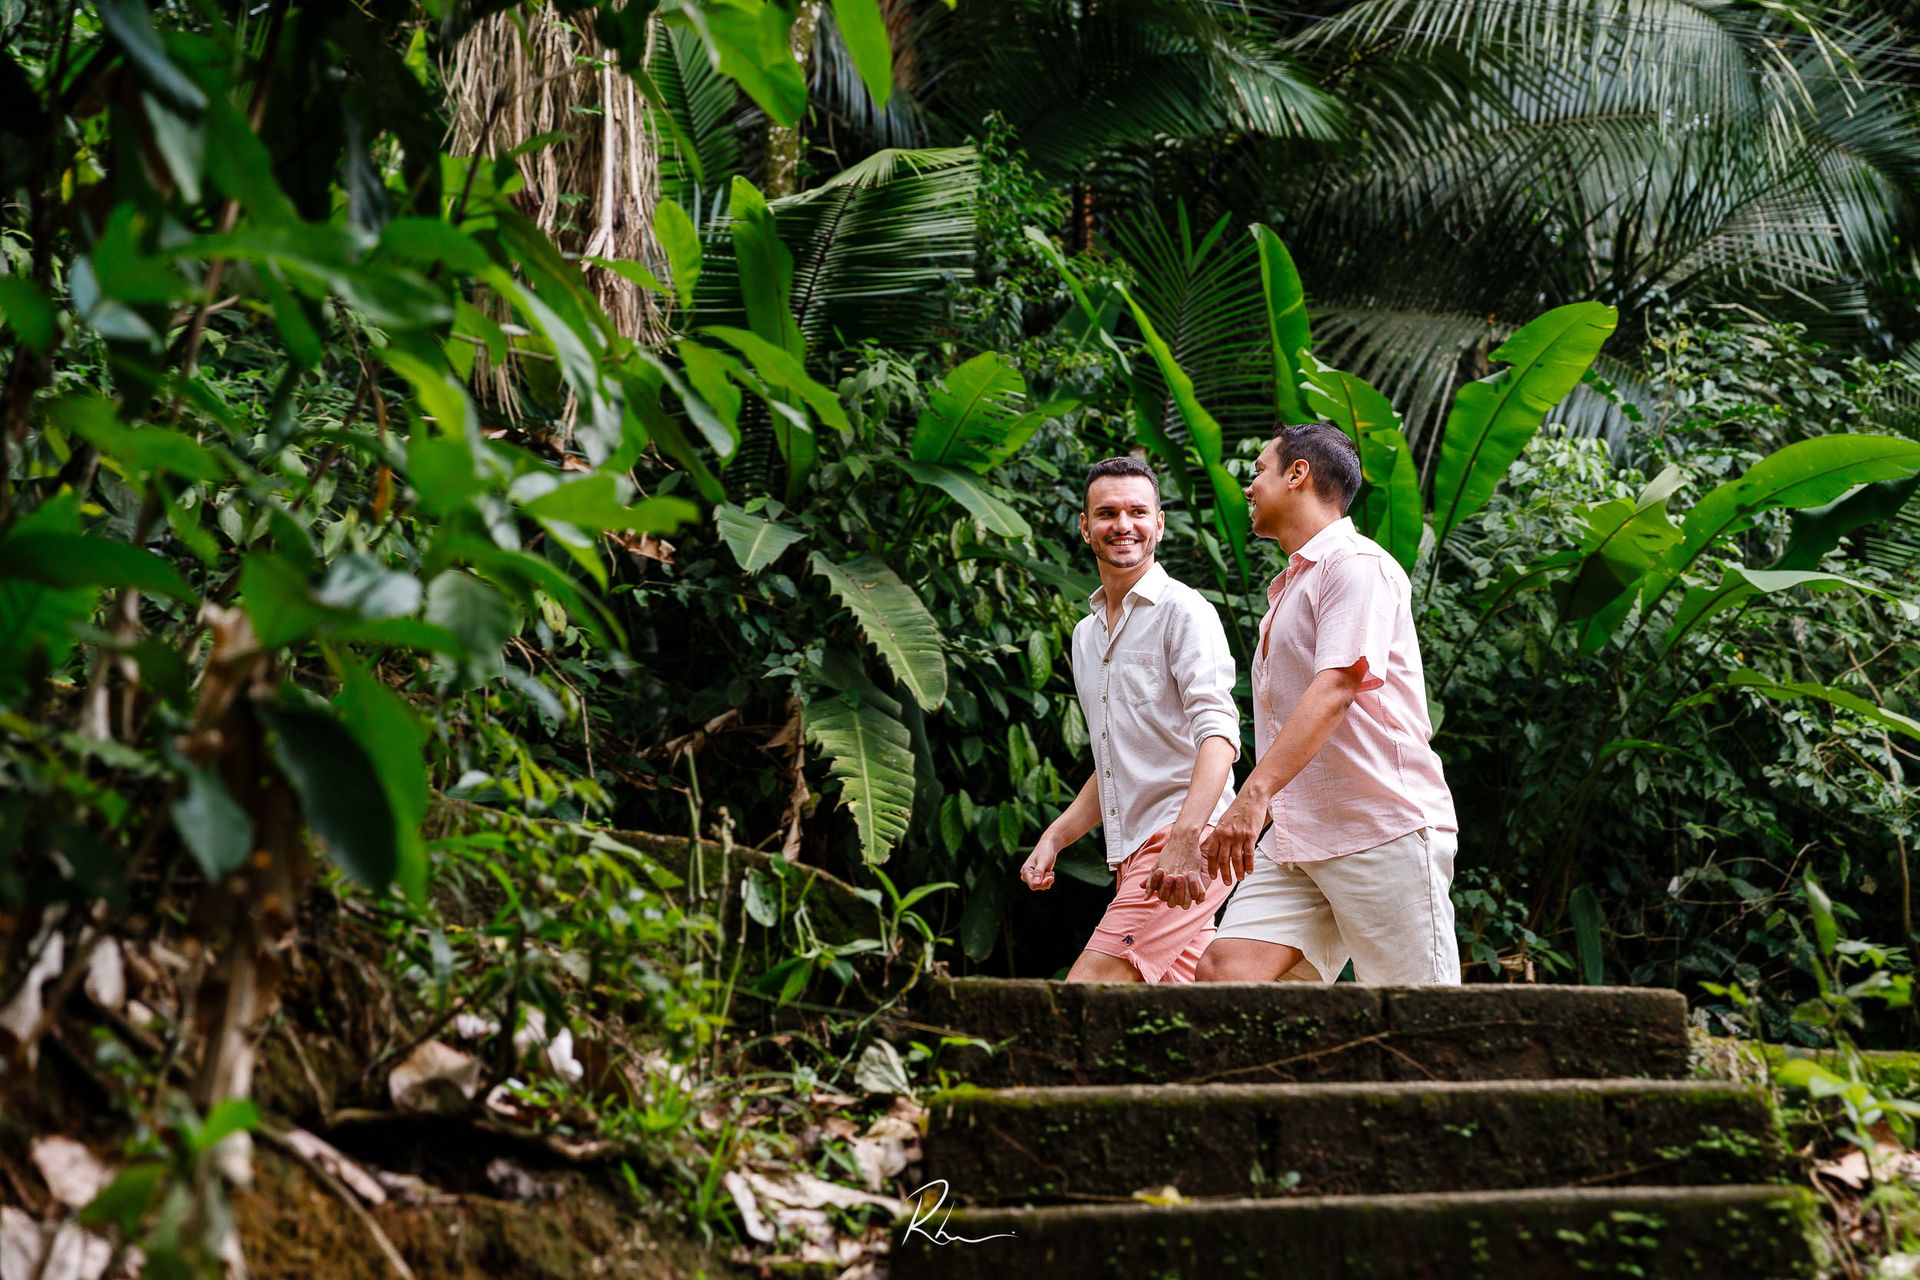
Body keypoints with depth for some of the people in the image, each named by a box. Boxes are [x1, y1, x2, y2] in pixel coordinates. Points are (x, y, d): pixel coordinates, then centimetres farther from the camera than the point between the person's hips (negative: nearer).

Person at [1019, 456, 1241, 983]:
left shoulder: (1183, 610, -5)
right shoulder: (1087, 634, 21)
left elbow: (1218, 733, -19)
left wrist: (1186, 837, -32)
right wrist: (1054, 838, 18)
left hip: (1188, 848, -8)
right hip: (1132, 858, 8)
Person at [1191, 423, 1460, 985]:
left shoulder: (1358, 564, -7)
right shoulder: (1287, 588, 23)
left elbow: (1334, 688, -21)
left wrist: (1254, 795, -31)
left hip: (1385, 832, -8)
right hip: (1295, 841, 8)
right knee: (1223, 969, -11)